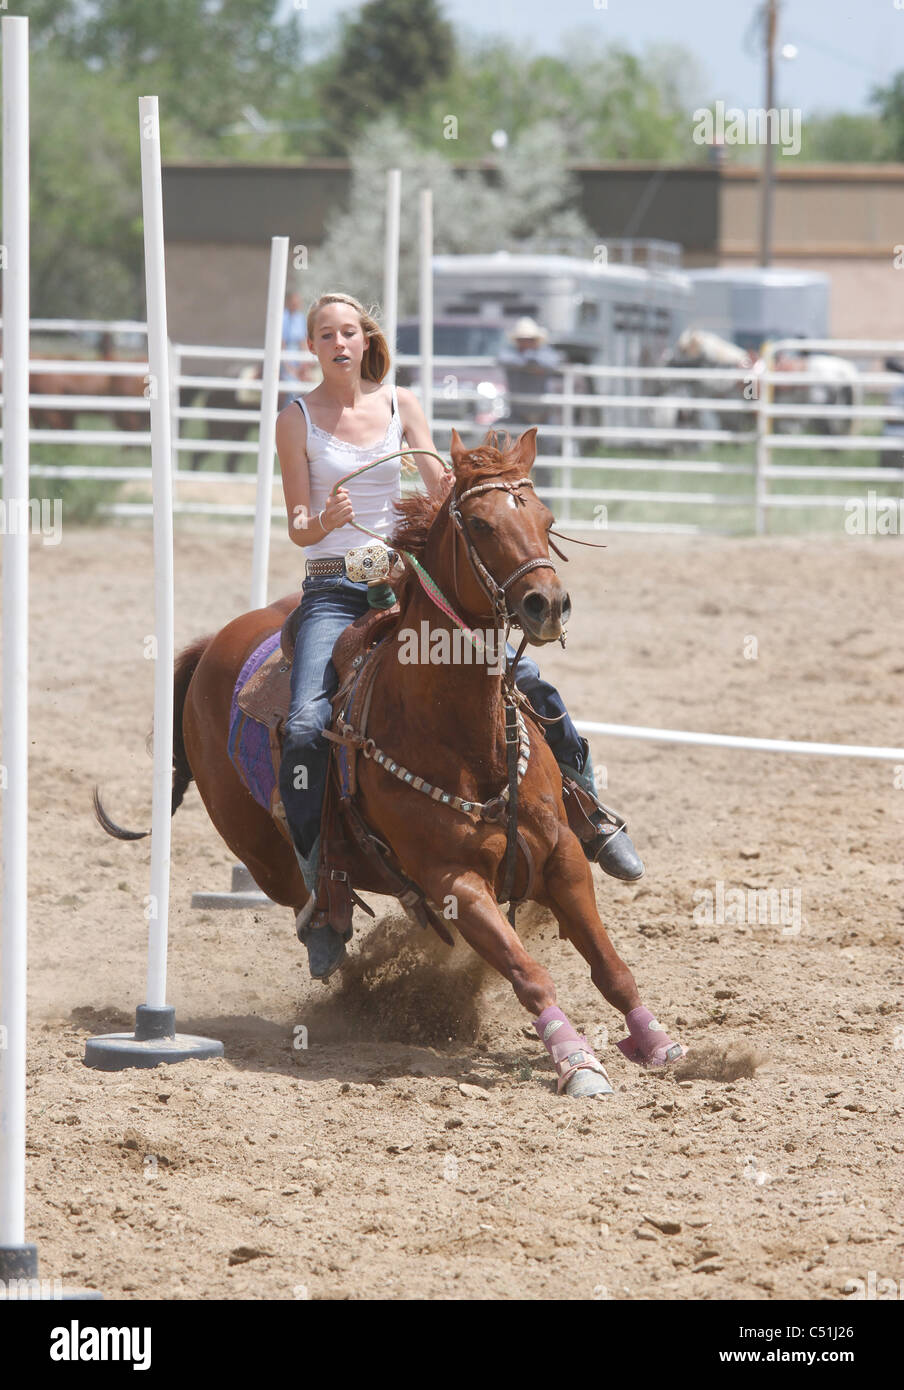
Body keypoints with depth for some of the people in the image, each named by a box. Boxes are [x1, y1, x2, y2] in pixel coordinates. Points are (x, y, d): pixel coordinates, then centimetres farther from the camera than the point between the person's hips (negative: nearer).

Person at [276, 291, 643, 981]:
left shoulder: (401, 405, 8)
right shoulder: (298, 419, 0)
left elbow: (439, 489, 1)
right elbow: (297, 527, -3)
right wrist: (324, 522, -26)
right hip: (332, 589, -3)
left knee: (524, 677, -11)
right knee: (306, 729, -24)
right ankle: (318, 900, -16)